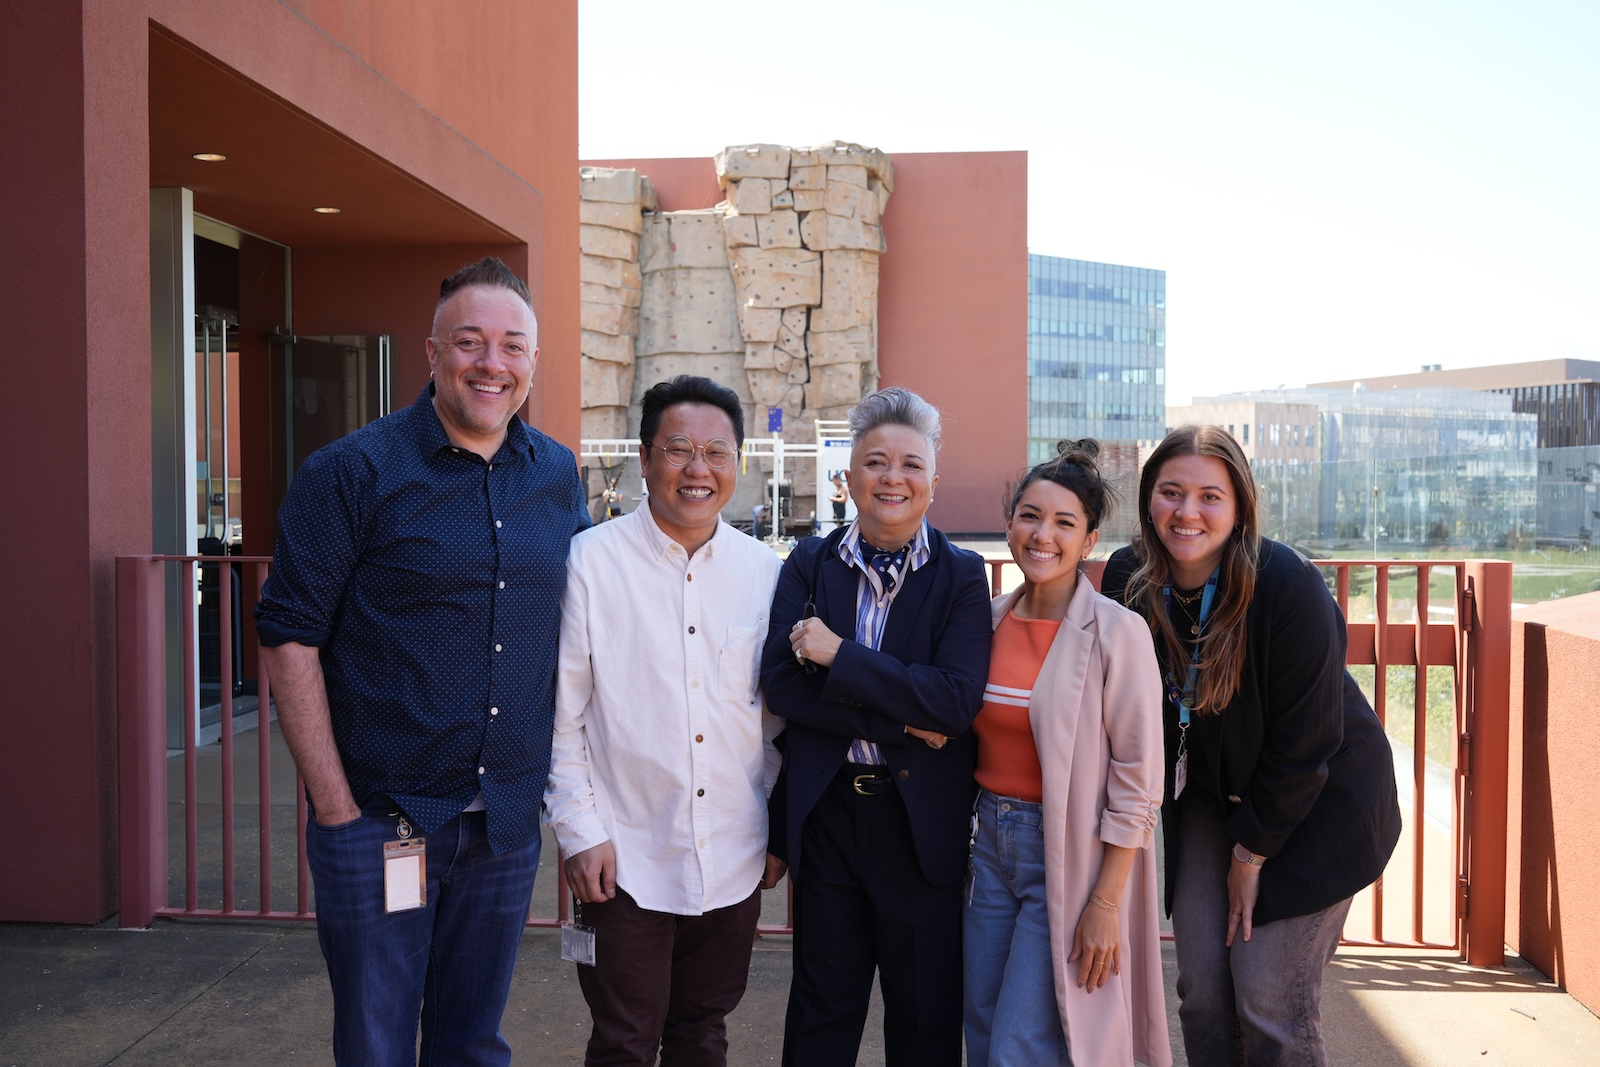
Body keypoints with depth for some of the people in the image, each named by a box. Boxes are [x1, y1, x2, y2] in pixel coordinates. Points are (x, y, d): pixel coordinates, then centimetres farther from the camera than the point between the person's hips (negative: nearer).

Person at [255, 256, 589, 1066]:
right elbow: (289, 637, -10)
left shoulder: (559, 476, 4)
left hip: (507, 817, 4)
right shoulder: (352, 472, -10)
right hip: (378, 816, -3)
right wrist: (335, 806, -12)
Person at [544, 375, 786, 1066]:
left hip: (734, 863, 3)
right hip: (625, 861, -3)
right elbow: (559, 714, -5)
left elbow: (778, 716, 9)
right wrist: (579, 831, -7)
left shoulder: (764, 572, 1)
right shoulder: (590, 561, -8)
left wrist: (780, 829, 9)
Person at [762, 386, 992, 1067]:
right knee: (821, 1010, 17)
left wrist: (838, 654, -19)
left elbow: (958, 699, -18)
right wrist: (901, 723, -18)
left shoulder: (961, 576, -5)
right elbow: (780, 684, -11)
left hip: (922, 822, -1)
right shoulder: (809, 565, 0)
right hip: (825, 812, 2)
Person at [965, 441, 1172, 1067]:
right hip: (989, 844, 6)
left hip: (1068, 855, -5)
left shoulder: (1118, 632, -14)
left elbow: (1136, 781, -13)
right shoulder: (991, 618, 3)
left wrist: (1105, 904, -13)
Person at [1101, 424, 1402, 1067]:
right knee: (1201, 988, 4)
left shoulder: (1290, 587, -25)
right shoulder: (1128, 579, -11)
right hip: (1209, 791, 4)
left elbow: (1302, 743, -19)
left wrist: (1253, 852, -12)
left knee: (1270, 1002, -5)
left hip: (1315, 803, -4)